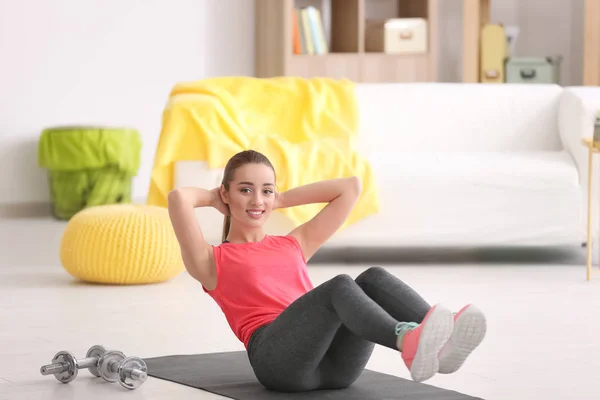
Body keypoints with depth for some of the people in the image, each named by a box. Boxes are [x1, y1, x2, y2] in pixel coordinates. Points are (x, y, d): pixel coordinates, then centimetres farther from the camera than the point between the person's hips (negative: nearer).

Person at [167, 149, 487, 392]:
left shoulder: (293, 246, 32)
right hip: (277, 359, -5)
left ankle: (440, 342, -50)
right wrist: (216, 199, 21)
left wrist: (281, 199, 34)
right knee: (339, 287, -30)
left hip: (334, 363, 5)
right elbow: (178, 198, 0)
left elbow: (350, 187, 33)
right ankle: (408, 344, -61)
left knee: (373, 278, -22)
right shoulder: (213, 262, 17)